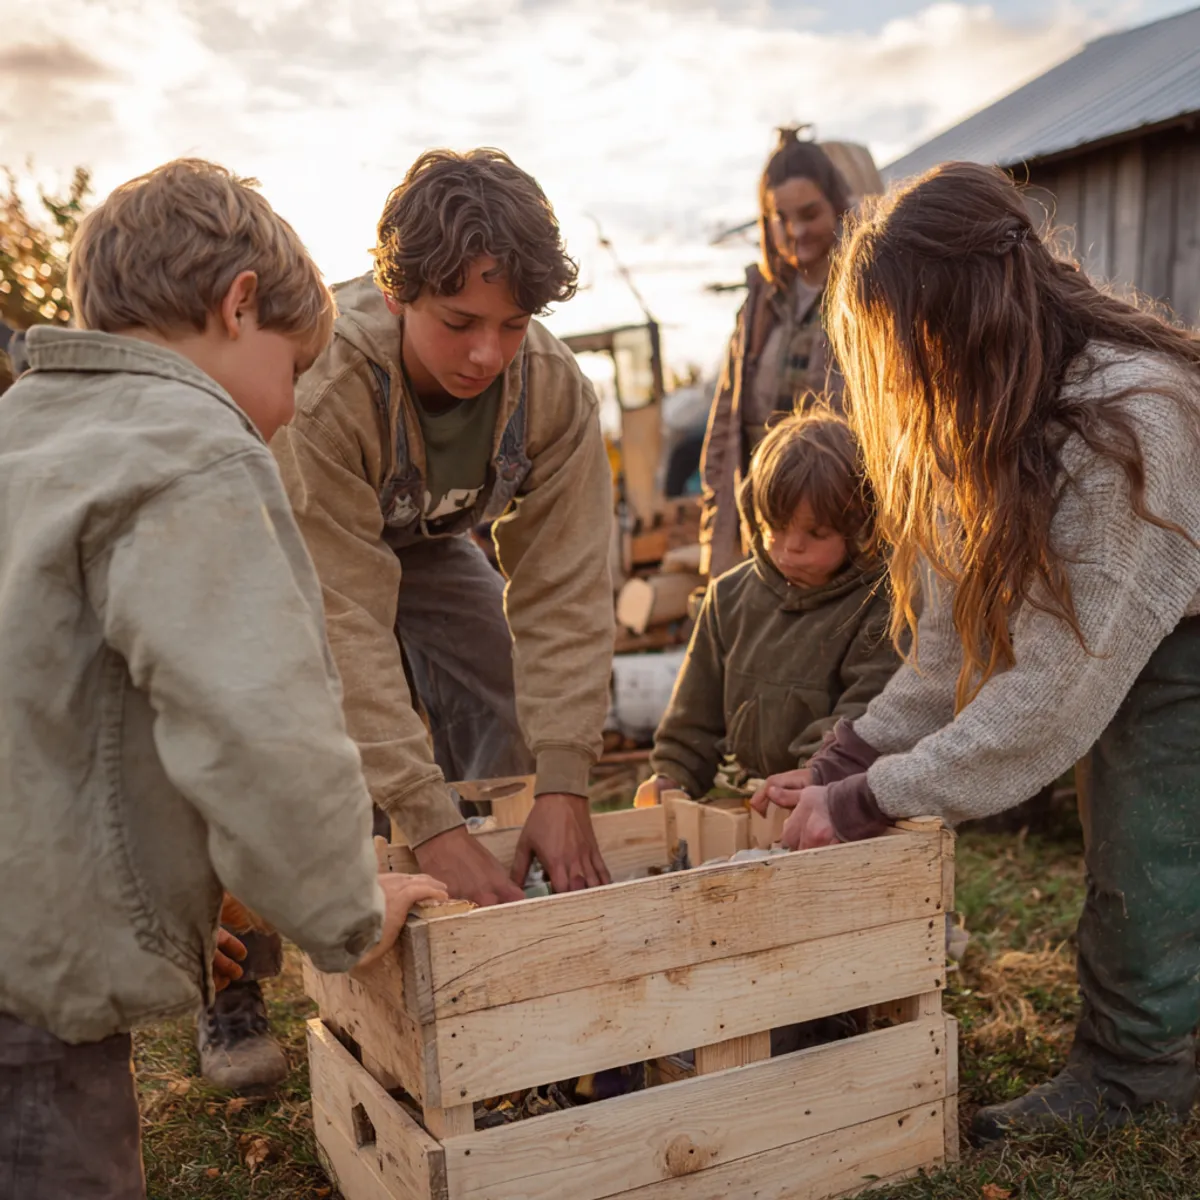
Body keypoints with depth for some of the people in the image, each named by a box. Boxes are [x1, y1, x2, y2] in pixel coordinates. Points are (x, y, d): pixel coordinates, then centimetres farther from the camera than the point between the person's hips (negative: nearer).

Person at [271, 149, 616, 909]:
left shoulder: (555, 388, -30)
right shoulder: (323, 394, -42)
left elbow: (563, 590, -29)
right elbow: (343, 618, -42)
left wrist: (565, 786, -36)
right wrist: (431, 827, -46)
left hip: (428, 540, 4)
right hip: (308, 552, -3)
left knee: (520, 719, -2)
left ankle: (498, 891, 19)